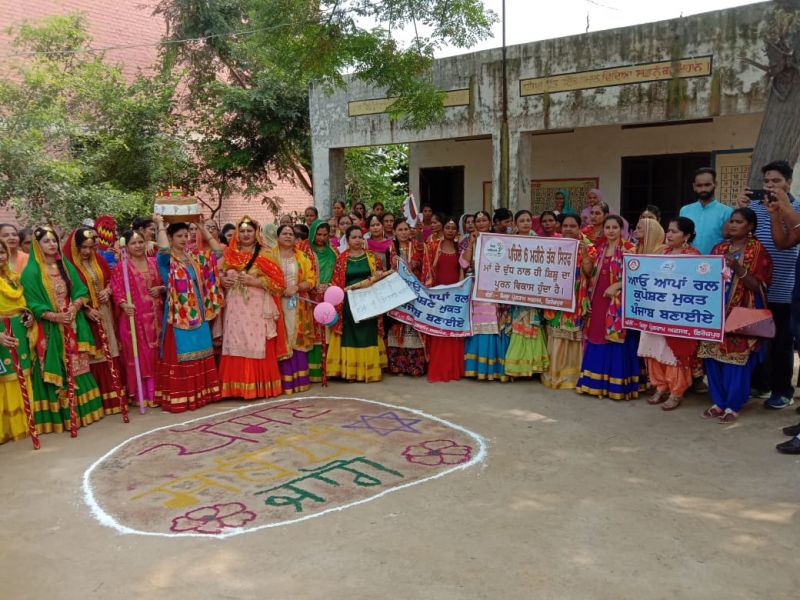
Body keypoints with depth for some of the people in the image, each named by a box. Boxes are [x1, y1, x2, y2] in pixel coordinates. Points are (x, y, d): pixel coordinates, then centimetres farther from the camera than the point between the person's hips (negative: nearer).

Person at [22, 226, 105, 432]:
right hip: (50, 329, -5)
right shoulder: (32, 271, -8)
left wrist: (74, 309, -14)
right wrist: (55, 316, -23)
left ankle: (81, 410, 20)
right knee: (56, 372, -1)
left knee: (76, 368, 10)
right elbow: (33, 304, -11)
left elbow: (80, 291, 5)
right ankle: (59, 415, 6)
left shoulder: (65, 266, 9)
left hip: (73, 326, 5)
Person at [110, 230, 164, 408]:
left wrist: (161, 289, -5)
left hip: (154, 316, 4)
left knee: (155, 354, 7)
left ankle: (154, 394, 16)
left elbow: (164, 284, 16)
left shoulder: (154, 262, 10)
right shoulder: (121, 266, -3)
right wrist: (124, 304, -25)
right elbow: (117, 291, -9)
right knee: (137, 354, 2)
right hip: (133, 316, -4)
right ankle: (140, 395, 11)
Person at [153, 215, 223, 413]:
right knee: (179, 355, -2)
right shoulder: (166, 259, -8)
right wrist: (160, 224, -18)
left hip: (197, 312, 6)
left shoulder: (195, 256, 10)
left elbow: (217, 251, 10)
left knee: (199, 353, 12)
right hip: (178, 313, -6)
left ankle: (199, 393, 23)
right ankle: (178, 397, 4)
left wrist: (202, 227, 8)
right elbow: (164, 249, -31)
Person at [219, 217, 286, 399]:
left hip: (257, 308, -3)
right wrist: (224, 280, 0)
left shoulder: (264, 254, 2)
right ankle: (238, 386, 8)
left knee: (257, 346, -3)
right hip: (236, 308, 4)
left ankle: (260, 386, 5)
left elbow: (277, 281, -4)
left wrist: (255, 281, -14)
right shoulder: (230, 254, 14)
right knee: (237, 346, 1)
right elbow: (221, 276, 23)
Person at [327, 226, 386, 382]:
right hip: (349, 303, -1)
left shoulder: (372, 257, 6)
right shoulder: (341, 259, 2)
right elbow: (336, 283, -1)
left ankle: (369, 370, 12)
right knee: (350, 336, 2)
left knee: (368, 335, 5)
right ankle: (350, 371, 8)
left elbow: (381, 277, 9)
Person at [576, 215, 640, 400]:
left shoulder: (628, 248, -6)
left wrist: (616, 286, -20)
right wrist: (586, 262, -2)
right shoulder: (599, 248, 12)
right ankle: (595, 381, 16)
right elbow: (590, 273, 15)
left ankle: (616, 384, 3)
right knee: (597, 339, 8)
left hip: (618, 301, -6)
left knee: (616, 340, -4)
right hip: (598, 300, 6)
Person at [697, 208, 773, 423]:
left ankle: (733, 405, 8)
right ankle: (718, 402, 17)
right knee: (713, 357, 5)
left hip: (742, 314, -5)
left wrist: (738, 268, -20)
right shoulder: (719, 248, 11)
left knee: (736, 359, -3)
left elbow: (758, 287, -10)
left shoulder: (758, 251, -4)